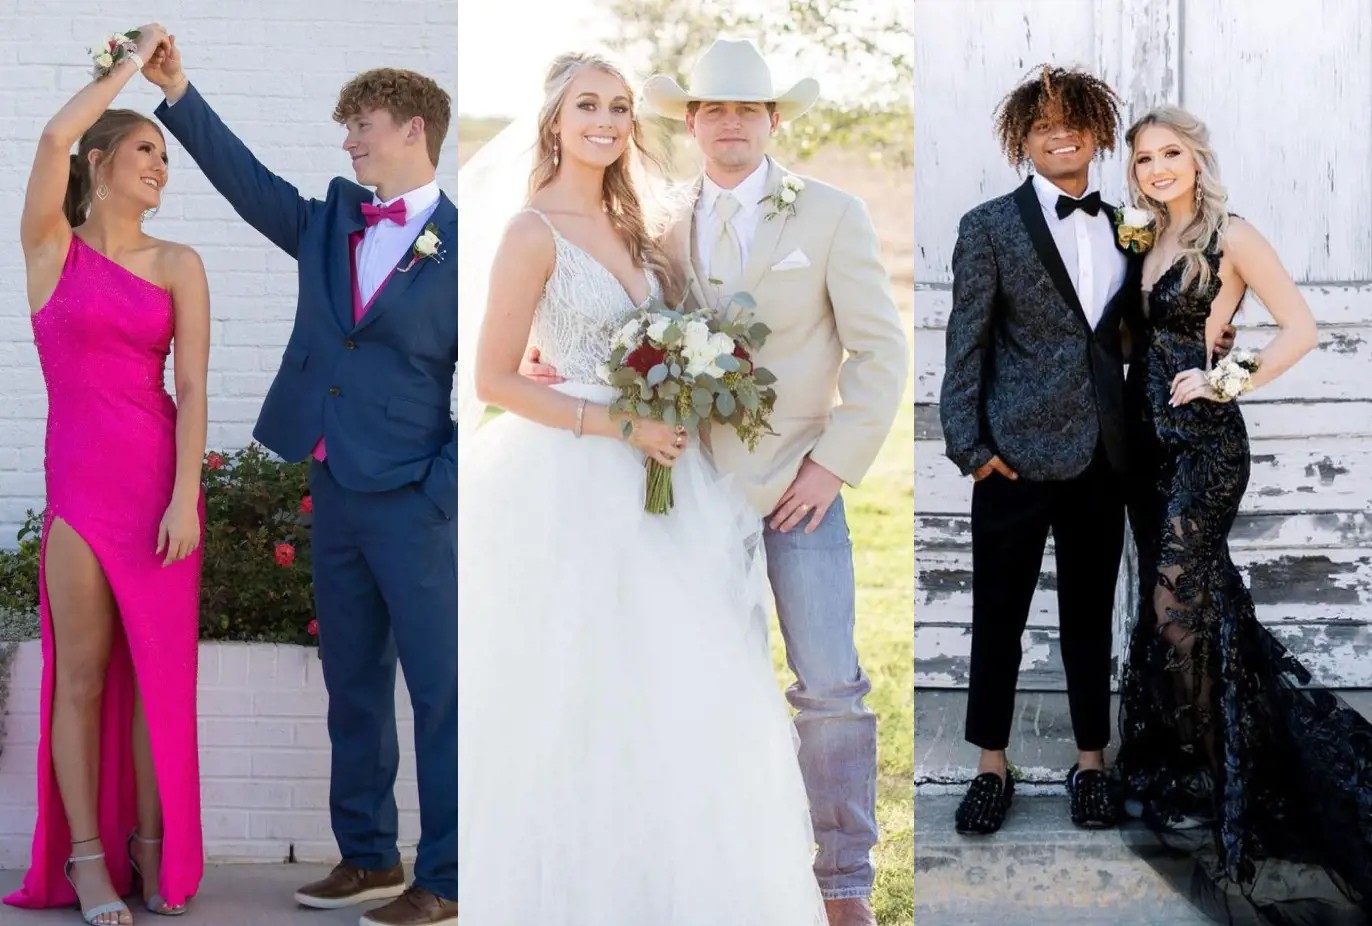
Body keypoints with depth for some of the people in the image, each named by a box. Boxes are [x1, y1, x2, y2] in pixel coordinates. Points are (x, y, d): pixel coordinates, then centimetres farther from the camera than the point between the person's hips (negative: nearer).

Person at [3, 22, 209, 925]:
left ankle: (152, 843, 13)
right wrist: (132, 60, -1)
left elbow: (191, 387, 0)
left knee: (159, 670, 3)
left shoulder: (179, 265, 8)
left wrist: (185, 497, -10)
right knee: (84, 672, 0)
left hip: (164, 478, 2)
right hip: (80, 479, -2)